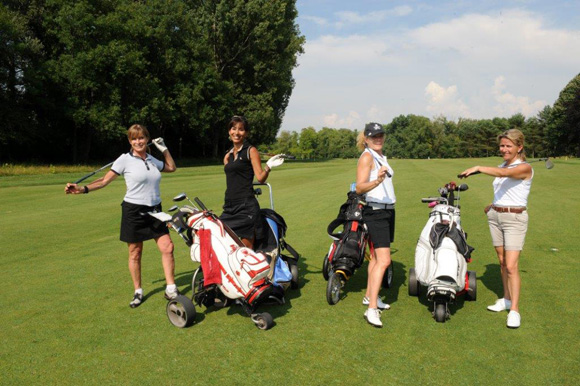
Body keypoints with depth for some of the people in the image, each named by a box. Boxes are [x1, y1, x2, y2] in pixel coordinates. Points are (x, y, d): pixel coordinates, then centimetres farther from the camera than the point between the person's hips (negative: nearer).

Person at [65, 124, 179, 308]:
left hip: (155, 210, 4)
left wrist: (164, 149, 15)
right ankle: (138, 292, 22)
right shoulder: (125, 160, -5)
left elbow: (171, 167, 25)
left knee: (167, 247, -4)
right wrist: (83, 189, -19)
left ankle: (171, 289, 6)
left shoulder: (152, 160, 9)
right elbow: (105, 180, -6)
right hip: (134, 211, -4)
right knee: (135, 253, 6)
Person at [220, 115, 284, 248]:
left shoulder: (251, 151, 0)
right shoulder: (228, 155, 18)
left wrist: (268, 167, -22)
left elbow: (260, 177, -8)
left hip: (246, 206, -6)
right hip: (229, 205, 6)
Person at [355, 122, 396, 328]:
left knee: (376, 257, 14)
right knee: (383, 260, -16)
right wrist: (377, 180, -39)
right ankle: (371, 309, -16)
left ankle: (369, 296, 26)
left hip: (388, 210, 9)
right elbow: (360, 188, -24)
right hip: (375, 212, -9)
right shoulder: (366, 157, -12)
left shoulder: (381, 156, 15)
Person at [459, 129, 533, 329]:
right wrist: (493, 205, 10)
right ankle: (507, 299, 26)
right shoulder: (501, 167, 13)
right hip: (495, 216, 7)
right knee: (502, 262, 13)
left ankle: (514, 310, -3)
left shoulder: (525, 167, -11)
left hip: (515, 218, -7)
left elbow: (503, 173, -31)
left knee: (511, 266, -10)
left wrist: (478, 168, -34)